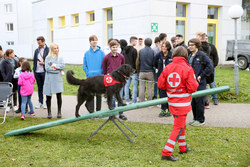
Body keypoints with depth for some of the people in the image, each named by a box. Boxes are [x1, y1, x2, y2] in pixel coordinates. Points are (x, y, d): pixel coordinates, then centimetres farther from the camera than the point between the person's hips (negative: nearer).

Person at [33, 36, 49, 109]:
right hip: (37, 72, 6)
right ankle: (40, 102, 19)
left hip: (44, 72, -5)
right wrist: (34, 69, 9)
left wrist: (43, 63, -16)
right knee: (39, 87, 11)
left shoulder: (48, 50, -4)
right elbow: (34, 60, 17)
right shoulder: (36, 50, 15)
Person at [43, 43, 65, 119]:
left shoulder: (60, 58, 8)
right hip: (49, 79, -1)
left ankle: (59, 112, 8)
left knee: (59, 95, -4)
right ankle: (49, 112, 15)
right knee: (48, 96, 2)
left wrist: (55, 65, -10)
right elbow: (47, 68, -6)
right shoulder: (48, 58, 4)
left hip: (58, 79, 1)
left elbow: (63, 66, -4)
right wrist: (57, 69, -6)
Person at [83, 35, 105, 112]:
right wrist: (88, 73, -5)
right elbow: (84, 66, 7)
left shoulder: (101, 52, 1)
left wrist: (102, 74, -8)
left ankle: (98, 111, 16)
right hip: (90, 78, 1)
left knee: (99, 94, 6)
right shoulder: (87, 53, 5)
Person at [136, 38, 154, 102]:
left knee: (142, 88, 7)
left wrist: (138, 71, 13)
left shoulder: (141, 51, -2)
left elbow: (137, 62, 1)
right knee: (150, 88, 4)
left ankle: (142, 102, 9)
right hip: (150, 72, -1)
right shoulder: (153, 51, -6)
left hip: (142, 72, 1)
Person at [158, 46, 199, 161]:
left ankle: (183, 147, 38)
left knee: (181, 125, 24)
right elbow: (192, 88, -17)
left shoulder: (167, 68, -4)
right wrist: (195, 83, 4)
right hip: (182, 103, -6)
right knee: (178, 128, 2)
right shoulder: (187, 69, -16)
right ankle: (166, 153, 0)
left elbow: (160, 84, -1)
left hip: (172, 102, 6)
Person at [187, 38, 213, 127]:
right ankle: (195, 118, 25)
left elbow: (210, 66, -14)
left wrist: (201, 76, -13)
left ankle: (200, 120, 9)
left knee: (199, 102, -2)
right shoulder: (190, 56, 13)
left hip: (200, 83, -7)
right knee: (192, 101, 12)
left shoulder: (202, 55, -10)